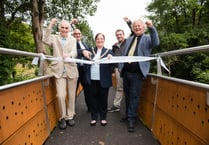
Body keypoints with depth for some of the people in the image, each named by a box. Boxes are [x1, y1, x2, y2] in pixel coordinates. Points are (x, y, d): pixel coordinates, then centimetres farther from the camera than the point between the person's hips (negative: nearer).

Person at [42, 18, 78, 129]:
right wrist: (50, 26, -11)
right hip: (59, 71, -1)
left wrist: (69, 55, -26)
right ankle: (63, 117, 13)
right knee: (61, 95, -9)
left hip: (71, 70, 2)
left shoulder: (73, 40, 13)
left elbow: (75, 52, -3)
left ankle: (70, 116, 25)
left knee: (71, 95, 7)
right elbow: (45, 40, -10)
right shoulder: (54, 38, 11)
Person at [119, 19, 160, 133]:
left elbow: (156, 43, -19)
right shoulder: (129, 40, 20)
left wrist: (151, 28, -29)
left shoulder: (147, 38, 3)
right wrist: (120, 67, 12)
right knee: (127, 95, 14)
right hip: (126, 71, 6)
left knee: (134, 96, -2)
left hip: (137, 72, -5)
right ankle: (128, 115, 31)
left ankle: (132, 119, 9)